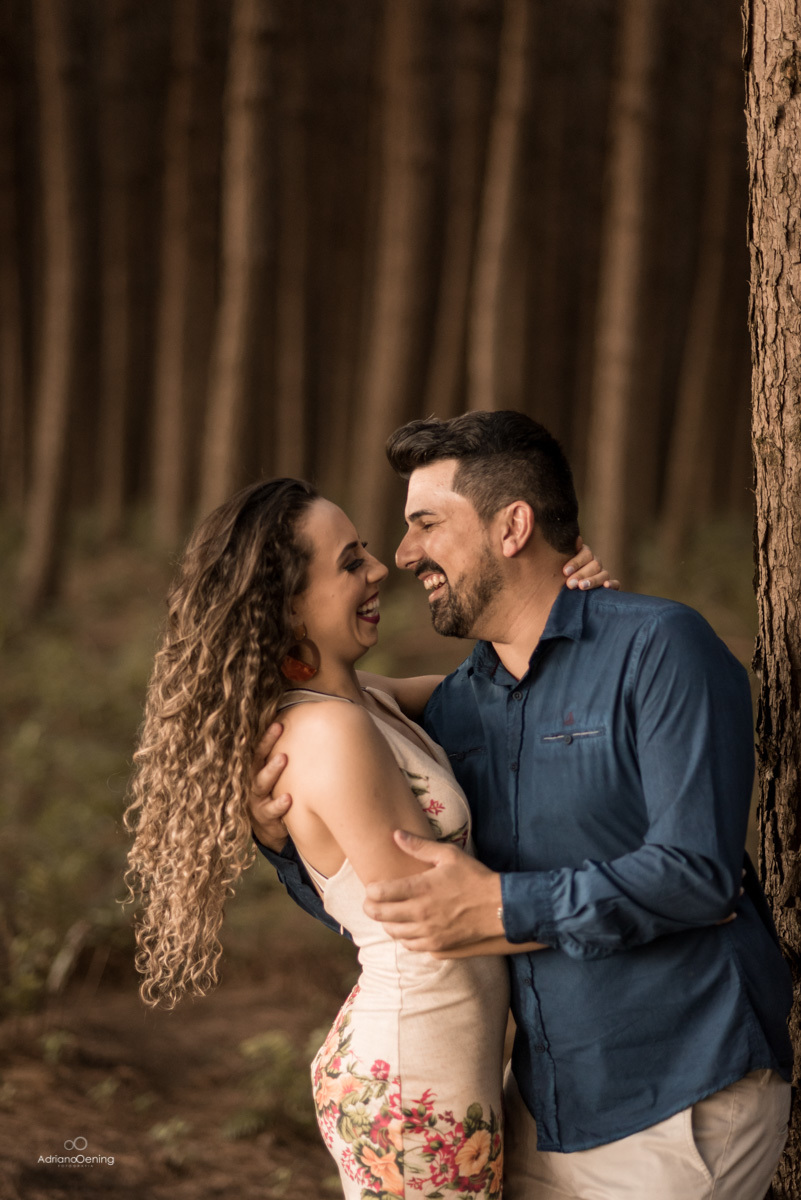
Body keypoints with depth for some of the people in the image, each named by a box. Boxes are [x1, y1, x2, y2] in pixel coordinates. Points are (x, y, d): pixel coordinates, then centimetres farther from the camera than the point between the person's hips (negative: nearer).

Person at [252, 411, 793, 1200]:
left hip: (683, 1104, -6)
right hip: (544, 1100, 7)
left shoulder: (658, 648, -12)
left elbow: (697, 869, -21)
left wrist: (504, 905, -24)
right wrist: (284, 842, -5)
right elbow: (383, 916, 14)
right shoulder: (452, 707, 8)